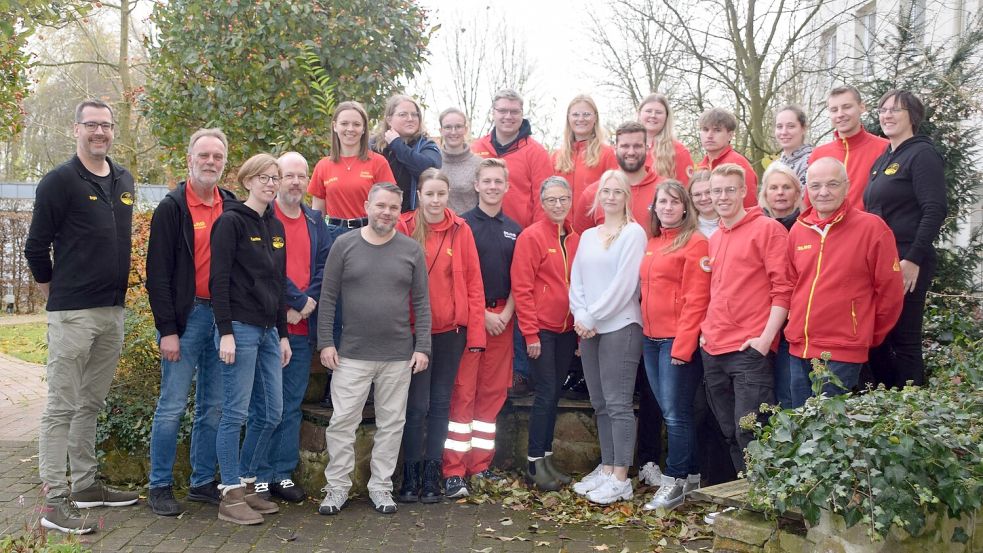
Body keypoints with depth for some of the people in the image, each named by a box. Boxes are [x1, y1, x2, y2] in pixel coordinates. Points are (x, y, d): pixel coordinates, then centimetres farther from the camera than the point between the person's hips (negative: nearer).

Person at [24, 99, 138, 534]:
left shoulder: (124, 180, 12)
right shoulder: (59, 181, -8)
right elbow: (35, 247, -6)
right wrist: (56, 293, 2)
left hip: (113, 311, 7)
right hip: (72, 314, -6)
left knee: (92, 404, 15)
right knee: (62, 408, -1)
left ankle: (86, 485, 26)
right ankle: (54, 503, 4)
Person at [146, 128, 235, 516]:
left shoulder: (232, 207, 11)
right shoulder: (172, 208, -4)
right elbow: (158, 272, -8)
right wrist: (167, 329, -13)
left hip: (223, 316, 5)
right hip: (188, 315, -5)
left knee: (214, 406, 11)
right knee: (173, 406, -1)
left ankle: (203, 482, 22)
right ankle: (160, 487, 12)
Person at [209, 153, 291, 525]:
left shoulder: (276, 227, 16)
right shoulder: (231, 221, -6)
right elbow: (218, 279, -12)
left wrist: (283, 334, 16)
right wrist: (225, 332, -17)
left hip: (268, 331, 8)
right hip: (240, 328, -7)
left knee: (270, 413, 9)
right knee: (236, 413, -3)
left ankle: (247, 484, 22)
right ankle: (230, 496, 6)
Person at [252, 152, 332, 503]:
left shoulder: (316, 222, 13)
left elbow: (324, 266, 6)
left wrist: (306, 304, -8)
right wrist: (300, 299, -13)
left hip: (303, 328, 5)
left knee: (292, 406, 11)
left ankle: (283, 474, 20)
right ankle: (260, 477, 11)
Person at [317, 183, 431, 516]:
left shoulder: (411, 250, 4)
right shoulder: (344, 245, 1)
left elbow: (421, 303, 4)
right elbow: (328, 297, 1)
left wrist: (422, 347, -2)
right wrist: (326, 342, -4)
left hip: (399, 356, 1)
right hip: (351, 354, -1)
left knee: (392, 423, 9)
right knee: (342, 422, 2)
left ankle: (381, 486, 22)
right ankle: (338, 487, 17)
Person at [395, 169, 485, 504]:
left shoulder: (461, 230, 2)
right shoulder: (404, 228, -2)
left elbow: (473, 282, 2)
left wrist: (476, 332, -2)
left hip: (451, 330, 2)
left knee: (440, 402, 10)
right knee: (417, 404, 1)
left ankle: (432, 475, 21)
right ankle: (410, 476, 15)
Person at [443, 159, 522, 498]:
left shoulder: (514, 230, 13)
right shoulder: (463, 225, -1)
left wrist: (507, 313, -3)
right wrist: (482, 313, -11)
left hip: (502, 316, 5)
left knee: (493, 391, 6)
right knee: (463, 391, -6)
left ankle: (481, 465, 15)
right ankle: (454, 471, -3)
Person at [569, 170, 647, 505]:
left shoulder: (634, 233, -3)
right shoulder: (588, 236, 17)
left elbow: (624, 283, -12)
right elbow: (576, 280, 11)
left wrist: (592, 316, -12)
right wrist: (580, 316, -5)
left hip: (620, 326, -7)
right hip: (589, 328, 7)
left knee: (618, 402, -6)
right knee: (600, 402, 10)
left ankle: (621, 478, -1)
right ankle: (606, 468, 19)